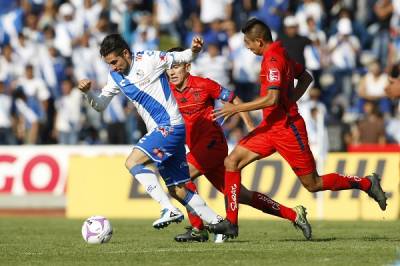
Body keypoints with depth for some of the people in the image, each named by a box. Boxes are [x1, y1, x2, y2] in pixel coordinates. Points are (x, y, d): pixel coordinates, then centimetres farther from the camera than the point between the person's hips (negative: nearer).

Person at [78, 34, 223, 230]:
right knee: (177, 190, 7)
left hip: (170, 125, -8)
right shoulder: (115, 76, 11)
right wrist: (87, 92, -5)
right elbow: (100, 105, 16)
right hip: (158, 132, 8)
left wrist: (193, 50, -23)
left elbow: (182, 58, -1)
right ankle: (217, 222, 14)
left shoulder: (148, 59, -8)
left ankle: (169, 209, -24)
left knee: (133, 162, -21)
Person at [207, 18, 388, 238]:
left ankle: (367, 183, 14)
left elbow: (272, 99, -28)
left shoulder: (273, 61, -19)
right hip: (271, 127, 10)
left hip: (287, 128, -10)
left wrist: (236, 108, -23)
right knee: (232, 161, 0)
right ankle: (231, 223, -1)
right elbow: (306, 77, 22)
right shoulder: (280, 55, 10)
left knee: (313, 184, -1)